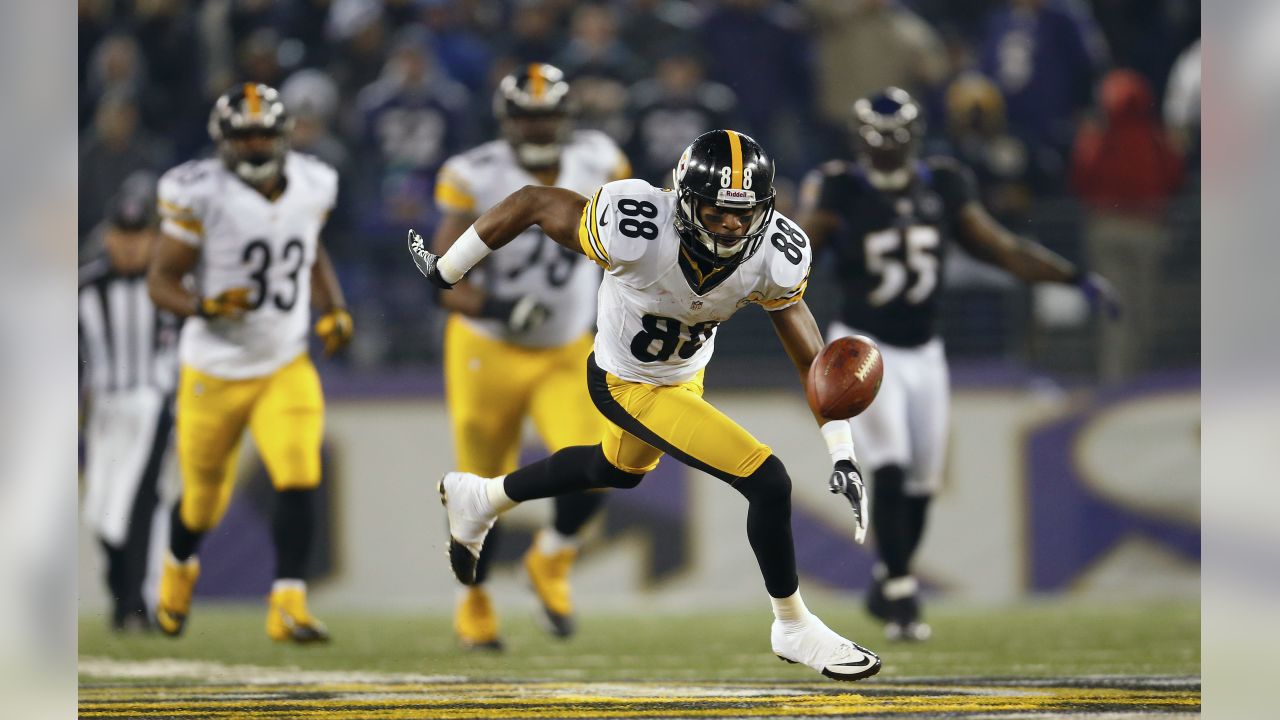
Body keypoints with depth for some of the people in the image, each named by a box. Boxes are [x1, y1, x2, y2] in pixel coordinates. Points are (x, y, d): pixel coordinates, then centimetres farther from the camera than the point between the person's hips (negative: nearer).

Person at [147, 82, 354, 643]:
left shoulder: (311, 187, -2)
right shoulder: (201, 196, -18)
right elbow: (161, 279, -13)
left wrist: (334, 312, 2)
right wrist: (204, 307, -32)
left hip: (286, 369, 3)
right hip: (215, 371, -3)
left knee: (299, 483, -18)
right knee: (203, 499, 13)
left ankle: (289, 607, -15)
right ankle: (178, 570, 45)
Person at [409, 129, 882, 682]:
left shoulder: (773, 258, -25)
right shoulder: (636, 232, -38)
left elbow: (812, 359, -13)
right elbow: (531, 203, -25)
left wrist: (844, 457, -16)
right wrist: (442, 274, -14)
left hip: (685, 372, 6)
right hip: (631, 386, -6)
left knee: (619, 470, 34)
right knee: (769, 484, -13)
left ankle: (479, 498, 58)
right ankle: (794, 628, 10)